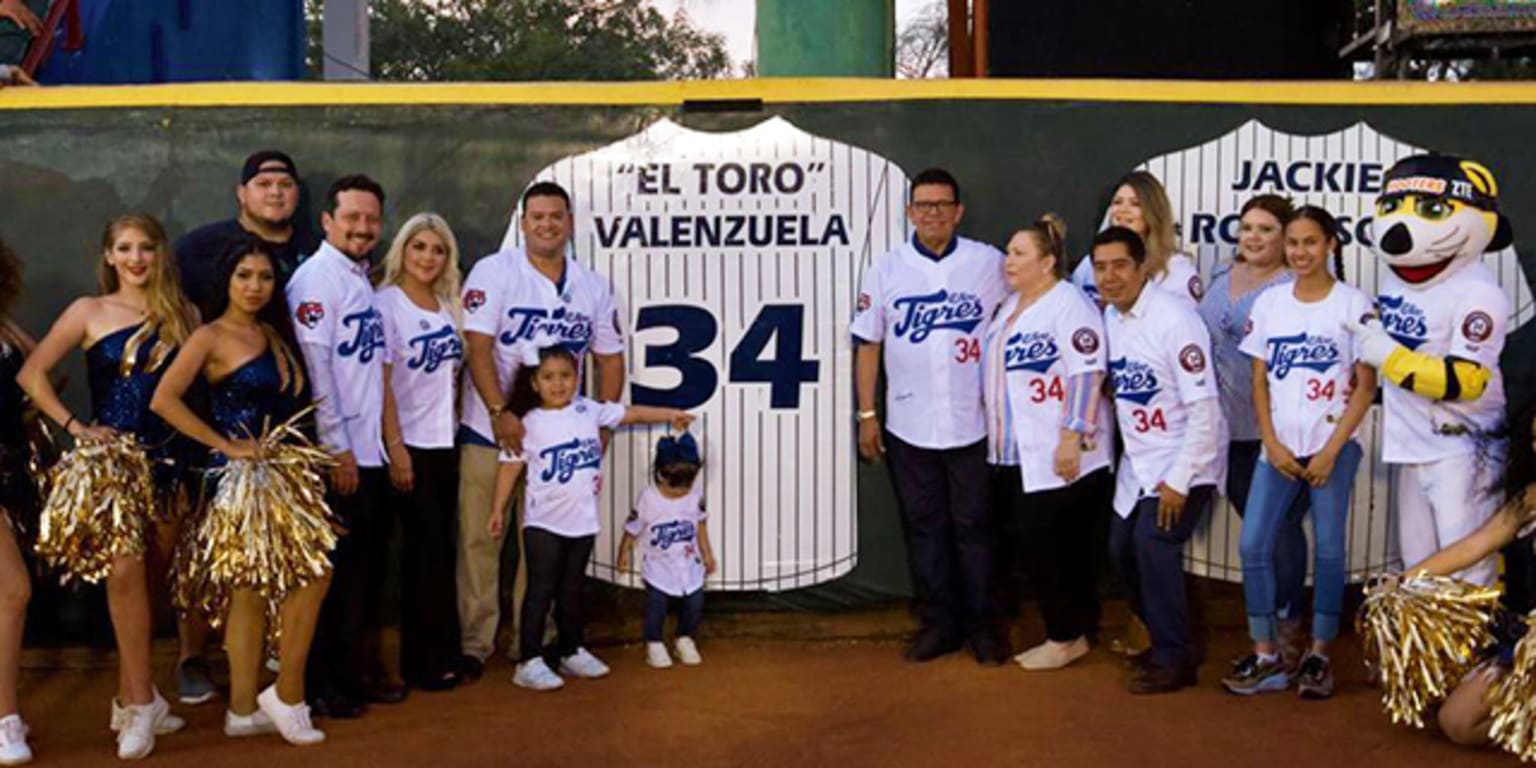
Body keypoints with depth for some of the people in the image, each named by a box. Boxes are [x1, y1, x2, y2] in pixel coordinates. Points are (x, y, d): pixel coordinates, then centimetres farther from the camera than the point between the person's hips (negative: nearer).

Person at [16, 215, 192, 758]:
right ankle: (143, 701, -6)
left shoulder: (183, 315, 8)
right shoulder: (90, 311, 3)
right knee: (126, 572, -15)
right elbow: (31, 373, 2)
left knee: (146, 577, 8)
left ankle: (129, 700, 19)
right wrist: (75, 426, -5)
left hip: (167, 460, 3)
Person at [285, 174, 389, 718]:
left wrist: (386, 439, 13)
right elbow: (313, 367, -18)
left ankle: (354, 671, 27)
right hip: (335, 457, -9)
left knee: (365, 566, 15)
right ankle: (319, 686, 12)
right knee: (331, 571, 0)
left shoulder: (361, 279, 16)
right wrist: (337, 448, -19)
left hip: (368, 452, 9)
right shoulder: (316, 277, -11)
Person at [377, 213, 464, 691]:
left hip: (446, 443, 6)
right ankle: (424, 661, 8)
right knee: (427, 551, -3)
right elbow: (381, 382, -13)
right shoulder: (386, 303, -8)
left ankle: (444, 652, 19)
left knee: (439, 549, 10)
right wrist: (395, 447, -17)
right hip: (411, 446, -6)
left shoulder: (447, 305, 10)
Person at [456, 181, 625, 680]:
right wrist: (499, 412, -19)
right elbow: (477, 347, -10)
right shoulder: (493, 272, -2)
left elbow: (609, 358, 14)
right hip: (490, 431, -3)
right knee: (479, 540, -2)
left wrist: (602, 422, 3)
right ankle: (473, 643, 8)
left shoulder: (595, 287, 10)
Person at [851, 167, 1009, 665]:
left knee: (974, 526, 7)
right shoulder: (885, 270, 3)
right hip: (909, 427, 2)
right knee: (924, 528, 10)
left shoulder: (989, 263, -2)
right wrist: (866, 414, 2)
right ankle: (938, 624, 22)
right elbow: (868, 345, 5)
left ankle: (982, 625, 20)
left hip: (974, 424, -1)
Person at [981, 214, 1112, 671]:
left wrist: (1071, 440, -24)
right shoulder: (1011, 305, 16)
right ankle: (1077, 627, 24)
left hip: (1058, 456, -9)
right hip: (1016, 455, 9)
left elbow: (1087, 375, -20)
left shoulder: (1069, 305, -12)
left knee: (1047, 547, -4)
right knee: (1027, 542, 11)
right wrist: (997, 438, 22)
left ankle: (1067, 637, 12)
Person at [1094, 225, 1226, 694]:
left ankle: (1174, 659, -3)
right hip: (1139, 461, 8)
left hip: (1186, 461, -8)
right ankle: (1168, 642, 28)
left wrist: (1179, 481, -23)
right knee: (1123, 548, 8)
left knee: (1154, 544, -19)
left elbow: (1205, 409, -23)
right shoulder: (1109, 319, 1)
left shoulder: (1174, 320, -21)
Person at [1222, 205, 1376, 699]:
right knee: (1254, 546, -3)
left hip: (1333, 447, -3)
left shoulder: (1353, 304, -3)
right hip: (1278, 447, 3)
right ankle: (1266, 657, 8)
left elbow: (1366, 386, -4)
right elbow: (1259, 381, 8)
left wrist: (1331, 450, -10)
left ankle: (1318, 657, 12)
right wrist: (1272, 444, -3)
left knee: (1328, 550, -1)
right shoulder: (1269, 303, 7)